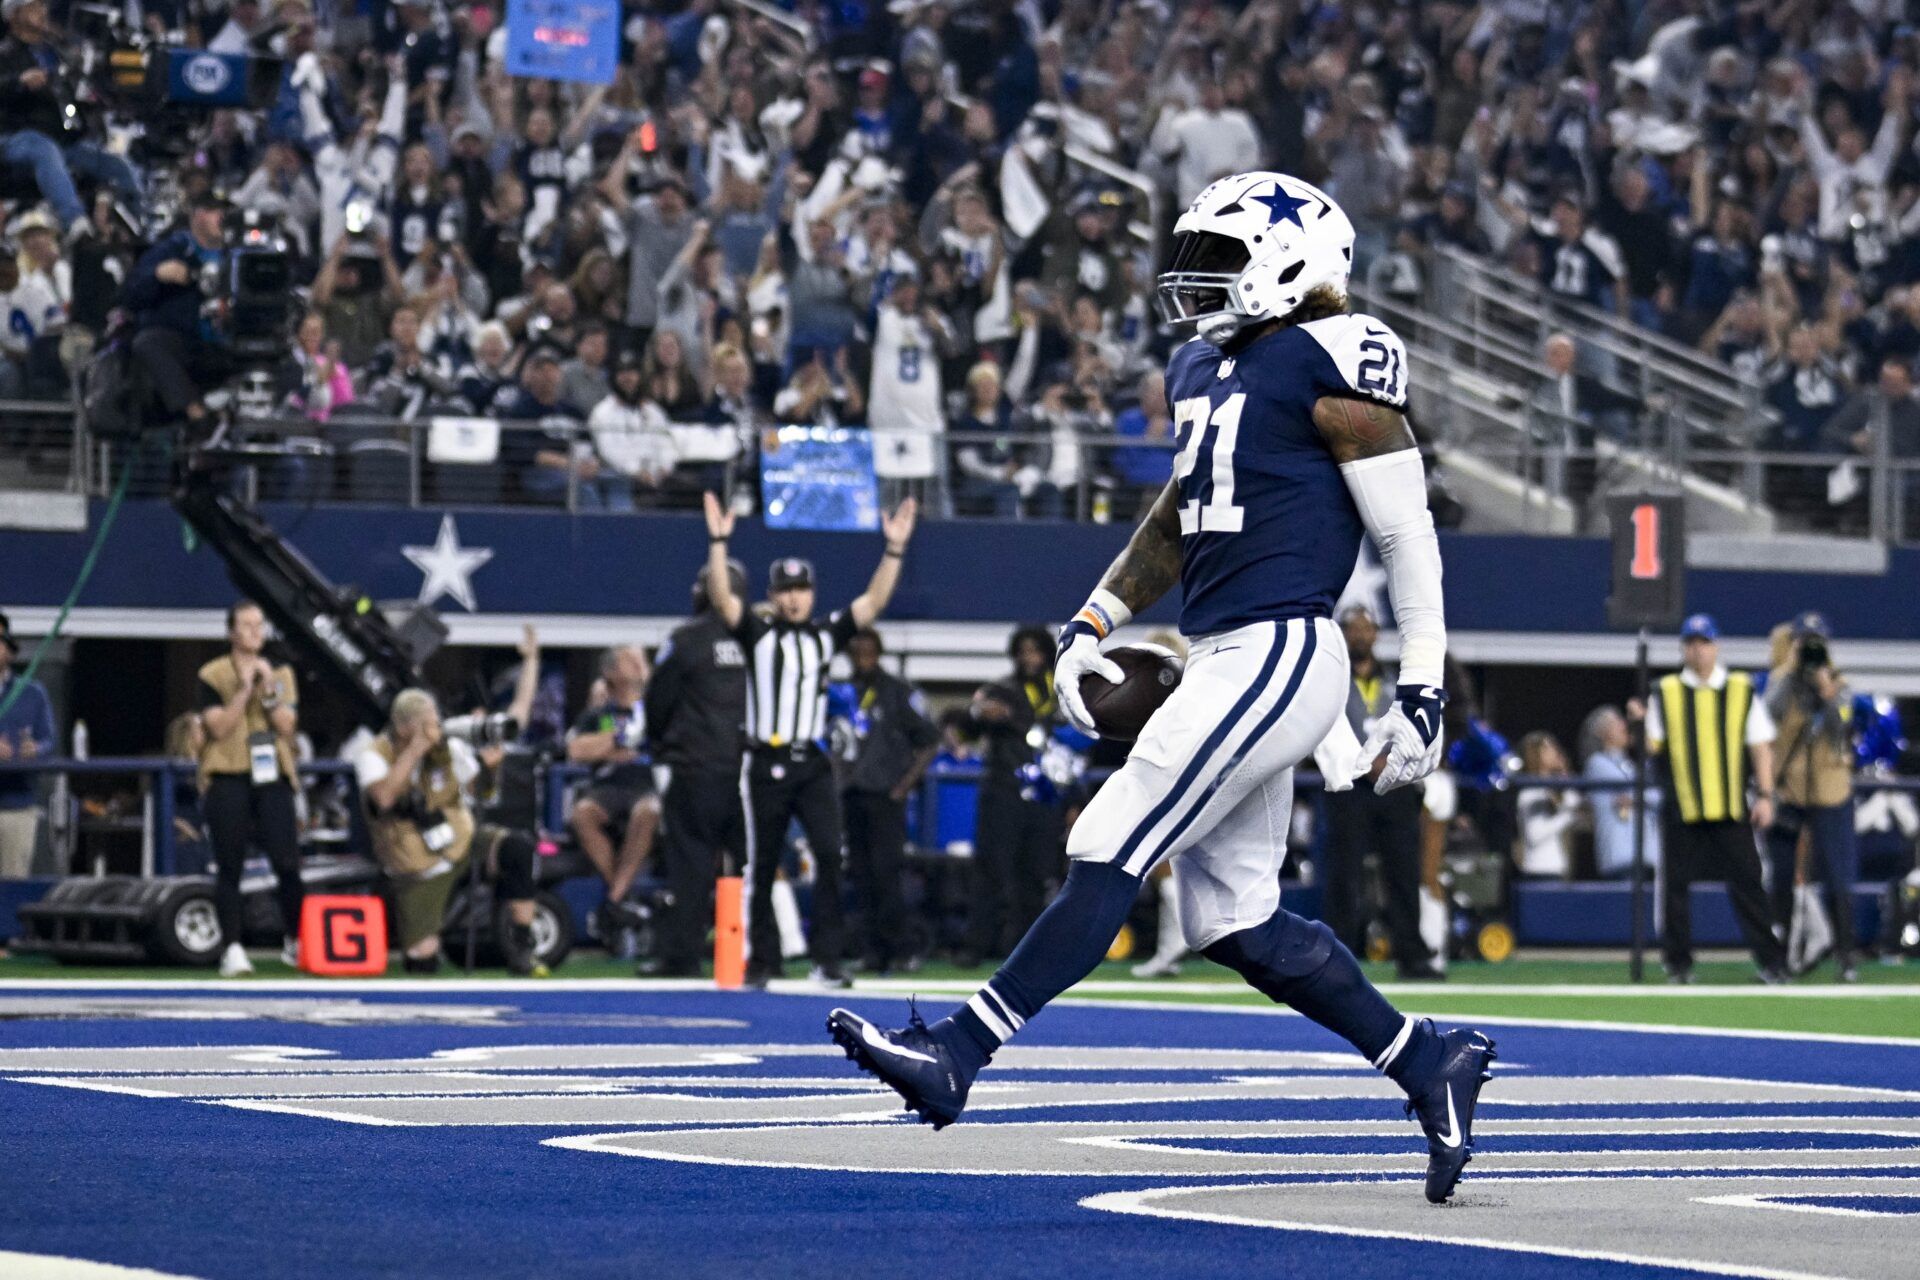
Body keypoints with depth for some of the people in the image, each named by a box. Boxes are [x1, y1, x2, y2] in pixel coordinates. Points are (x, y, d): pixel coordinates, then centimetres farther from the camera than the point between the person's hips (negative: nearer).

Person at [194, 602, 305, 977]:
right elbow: (218, 727, -9)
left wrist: (267, 690, -12)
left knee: (287, 864, -4)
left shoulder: (281, 674, 13)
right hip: (228, 780, -2)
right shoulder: (213, 675, 2)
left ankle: (296, 943, 10)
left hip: (271, 777, 2)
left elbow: (287, 724, 1)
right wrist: (244, 689, -14)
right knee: (229, 867, -3)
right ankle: (233, 949, -2)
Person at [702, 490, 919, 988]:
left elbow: (874, 601, 5)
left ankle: (827, 959, -11)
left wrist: (895, 549, -4)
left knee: (830, 854, -13)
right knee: (762, 866, 4)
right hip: (766, 764, -2)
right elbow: (721, 596, -10)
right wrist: (718, 541, -21)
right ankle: (762, 961, 14)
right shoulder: (756, 632, 4)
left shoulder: (827, 634, 11)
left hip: (812, 764, 2)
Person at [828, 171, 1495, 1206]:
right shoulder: (1204, 368, 16)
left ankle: (956, 1054, -10)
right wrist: (1092, 623, 19)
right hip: (1224, 659, 10)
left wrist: (1421, 695, -11)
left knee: (1109, 857, -11)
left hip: (1277, 652, -10)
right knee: (1236, 920, 9)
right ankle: (1431, 1068, 19)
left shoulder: (1328, 368, -10)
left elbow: (1406, 535, -9)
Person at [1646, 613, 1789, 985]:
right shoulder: (1665, 693, 8)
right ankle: (1679, 963, 8)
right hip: (1681, 809, 1)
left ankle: (1769, 959, 2)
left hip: (1732, 808, 0)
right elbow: (1652, 746, 5)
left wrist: (1764, 795, 0)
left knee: (1747, 882, -2)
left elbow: (1760, 746, 8)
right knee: (1676, 884, 0)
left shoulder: (1742, 690, 8)